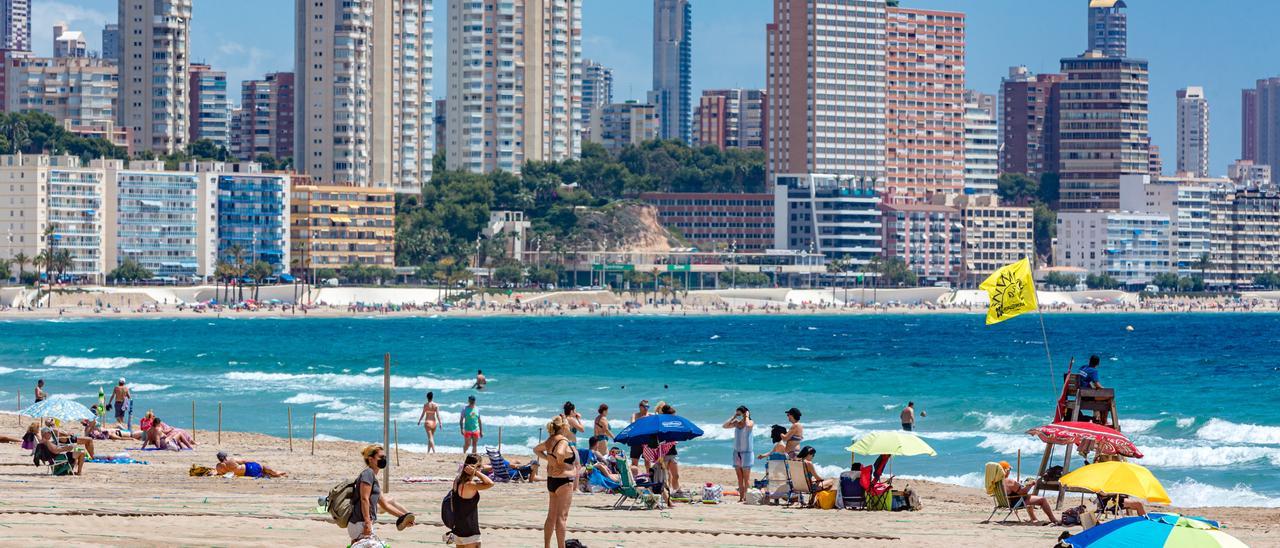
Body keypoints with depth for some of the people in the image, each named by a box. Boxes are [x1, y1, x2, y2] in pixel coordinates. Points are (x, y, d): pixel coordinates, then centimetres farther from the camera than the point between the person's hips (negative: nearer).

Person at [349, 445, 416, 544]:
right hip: (360, 524, -10)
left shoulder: (373, 476, 22)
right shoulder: (368, 473, -7)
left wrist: (404, 517, 26)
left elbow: (385, 504, 26)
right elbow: (364, 499, -17)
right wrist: (367, 523, -22)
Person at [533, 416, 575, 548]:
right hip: (564, 481, -9)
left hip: (551, 480, 9)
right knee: (562, 516, -4)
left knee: (552, 516, 15)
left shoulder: (551, 440, 9)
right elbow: (559, 453, -37)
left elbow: (536, 449, 25)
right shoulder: (563, 441, -16)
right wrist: (560, 463, -18)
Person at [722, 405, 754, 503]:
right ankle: (741, 497, 6)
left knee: (746, 478, -4)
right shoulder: (736, 423, 9)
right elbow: (725, 425, 0)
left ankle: (747, 497, -5)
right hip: (737, 452, 5)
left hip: (746, 452, -5)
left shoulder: (750, 422, -5)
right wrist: (733, 417, 0)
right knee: (740, 478, 5)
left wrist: (747, 417, -12)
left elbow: (748, 425, -28)